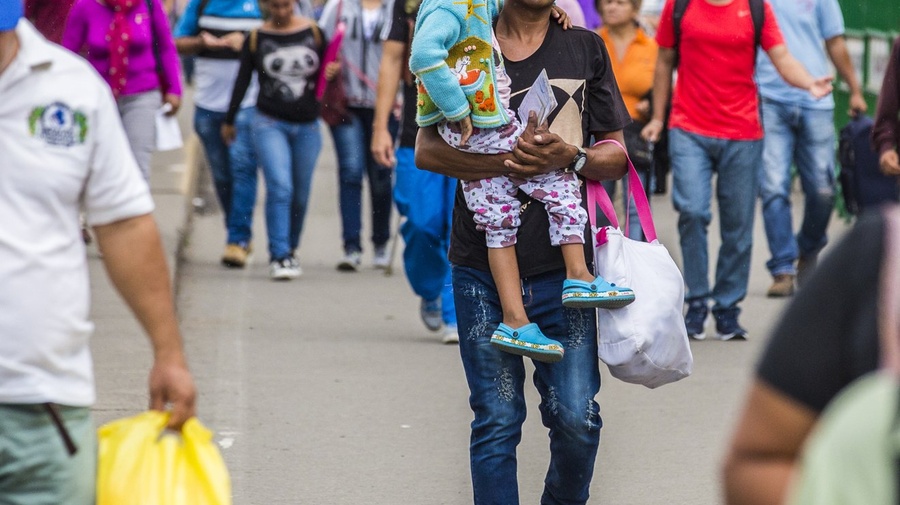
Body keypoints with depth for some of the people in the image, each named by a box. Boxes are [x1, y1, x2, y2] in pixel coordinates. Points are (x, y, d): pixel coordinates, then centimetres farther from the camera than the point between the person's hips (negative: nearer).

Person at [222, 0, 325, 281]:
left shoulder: (313, 32, 4)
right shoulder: (256, 38, 1)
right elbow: (243, 81, 9)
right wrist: (229, 121, 13)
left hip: (307, 126, 2)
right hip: (269, 123, -2)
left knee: (300, 195, 8)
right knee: (279, 187, -17)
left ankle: (290, 250, 27)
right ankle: (278, 256, -16)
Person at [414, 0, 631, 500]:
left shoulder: (585, 48, 10)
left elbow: (615, 155, 9)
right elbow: (427, 150, -4)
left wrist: (570, 156, -14)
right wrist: (505, 159, -20)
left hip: (560, 266, 1)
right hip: (483, 267, -1)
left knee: (576, 417, -1)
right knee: (496, 420, 1)